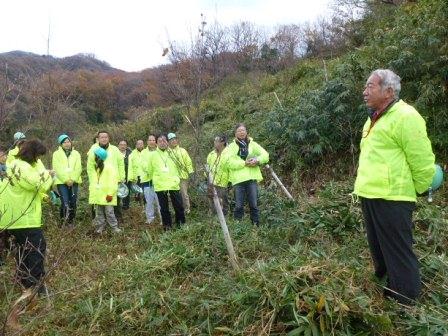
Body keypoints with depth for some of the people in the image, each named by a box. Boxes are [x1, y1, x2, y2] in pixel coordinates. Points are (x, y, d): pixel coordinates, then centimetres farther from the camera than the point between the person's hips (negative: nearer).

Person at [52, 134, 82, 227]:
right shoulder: (56, 154, 4)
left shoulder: (76, 153, 11)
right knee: (65, 202, -12)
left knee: (73, 202, 3)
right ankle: (64, 221, -1)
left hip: (74, 182, 2)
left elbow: (78, 168, 3)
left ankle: (71, 222, 15)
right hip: (61, 182, -2)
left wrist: (72, 179, -9)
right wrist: (66, 180, -12)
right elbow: (57, 169, -5)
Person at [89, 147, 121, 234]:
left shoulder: (109, 167, -13)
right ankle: (100, 227, 22)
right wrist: (91, 190, 10)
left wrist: (110, 194, -21)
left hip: (106, 195, -7)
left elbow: (113, 181, -18)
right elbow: (92, 180, 18)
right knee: (99, 213, 13)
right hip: (97, 195, 7)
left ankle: (114, 227, 6)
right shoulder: (96, 167, 12)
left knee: (109, 212, -4)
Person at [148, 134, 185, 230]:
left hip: (174, 185, 1)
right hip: (160, 186, -1)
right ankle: (167, 226, 20)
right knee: (164, 208, 7)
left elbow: (178, 167, 15)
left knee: (179, 206, 4)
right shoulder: (153, 155, 2)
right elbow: (150, 171, 12)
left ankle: (181, 225, 20)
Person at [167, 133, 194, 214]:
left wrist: (191, 172, -4)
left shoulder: (182, 150, 4)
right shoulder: (167, 151, 3)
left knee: (184, 193, 1)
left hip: (183, 175, -1)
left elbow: (188, 162, 3)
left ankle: (187, 209, 13)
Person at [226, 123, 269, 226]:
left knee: (254, 205, 2)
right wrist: (245, 163, -16)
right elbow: (230, 163, -6)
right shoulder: (231, 146, 8)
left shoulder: (253, 144, 13)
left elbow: (265, 155, 5)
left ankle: (256, 225, 11)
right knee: (239, 206, 0)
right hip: (238, 179, -1)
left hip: (252, 178, 1)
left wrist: (257, 160, -15)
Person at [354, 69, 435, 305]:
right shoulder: (374, 119, 15)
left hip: (391, 198, -9)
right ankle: (384, 287, 38)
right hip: (369, 196, 10)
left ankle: (404, 302, 14)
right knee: (378, 248, 21)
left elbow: (422, 162, -14)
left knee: (397, 253, 1)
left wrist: (416, 191, -3)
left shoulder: (405, 117, -14)